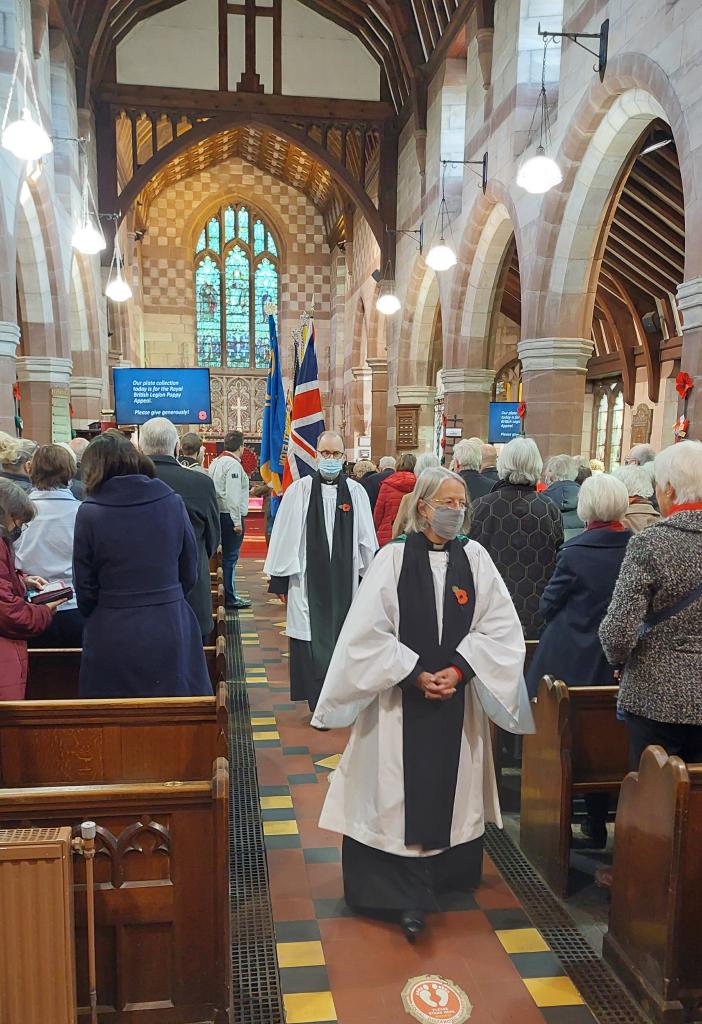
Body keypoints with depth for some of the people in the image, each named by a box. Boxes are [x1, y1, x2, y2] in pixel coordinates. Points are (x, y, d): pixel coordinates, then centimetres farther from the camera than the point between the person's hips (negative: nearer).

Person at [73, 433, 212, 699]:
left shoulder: (90, 512, -9)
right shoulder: (173, 503, -3)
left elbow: (84, 587, -2)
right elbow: (189, 574, 3)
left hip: (111, 635, -2)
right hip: (171, 629, 2)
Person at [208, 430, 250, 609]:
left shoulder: (216, 462, 13)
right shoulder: (233, 464, -15)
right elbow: (232, 496, -20)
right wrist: (237, 522, -18)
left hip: (218, 514, 9)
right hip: (230, 516, -9)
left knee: (225, 556, 16)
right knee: (230, 557, -3)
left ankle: (227, 593, 24)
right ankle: (230, 598, 3)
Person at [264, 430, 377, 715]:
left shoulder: (356, 492, 2)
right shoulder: (299, 490, -4)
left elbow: (366, 539, 7)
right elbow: (284, 535, -2)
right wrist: (279, 579, -2)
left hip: (345, 580, 2)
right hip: (308, 579, -2)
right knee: (312, 641, 2)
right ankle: (319, 704, 14)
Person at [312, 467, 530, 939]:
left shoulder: (475, 557, -1)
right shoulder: (394, 558, -8)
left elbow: (501, 627, -4)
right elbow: (369, 631, -9)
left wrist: (459, 670, -14)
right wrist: (415, 675, -13)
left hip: (458, 698, 3)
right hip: (401, 697, -2)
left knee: (450, 788, 13)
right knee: (399, 791, 2)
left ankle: (444, 875, 33)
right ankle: (407, 894, 15)